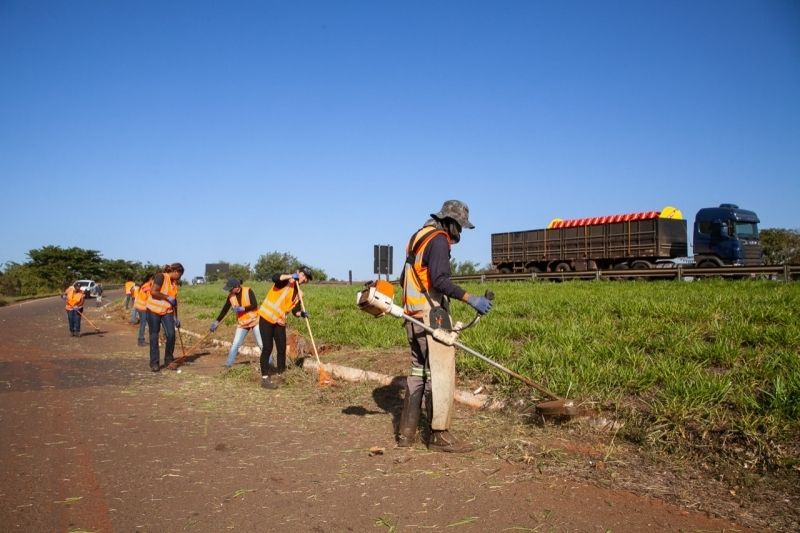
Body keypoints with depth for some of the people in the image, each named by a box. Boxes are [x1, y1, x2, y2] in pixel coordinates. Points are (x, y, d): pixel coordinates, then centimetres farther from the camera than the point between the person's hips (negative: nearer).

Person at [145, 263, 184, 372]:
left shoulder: (174, 283, 13)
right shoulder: (160, 277, -9)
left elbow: (175, 301, 17)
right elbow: (153, 291, -21)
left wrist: (176, 318, 15)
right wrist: (167, 297, -16)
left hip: (167, 311, 6)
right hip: (154, 310, -5)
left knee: (171, 334, -8)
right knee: (154, 336, 1)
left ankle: (168, 360, 8)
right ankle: (154, 363, 10)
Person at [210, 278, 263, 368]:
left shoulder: (248, 291, -17)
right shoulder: (231, 296, -3)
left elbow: (255, 305, -21)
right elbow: (225, 309, 2)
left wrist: (242, 308, -27)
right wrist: (217, 322, -3)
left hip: (254, 320, -4)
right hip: (242, 323, 4)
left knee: (262, 344, 0)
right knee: (235, 345, -1)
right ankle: (228, 364, 8)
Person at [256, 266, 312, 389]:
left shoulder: (298, 293, 13)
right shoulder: (286, 281, -6)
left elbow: (295, 310, 9)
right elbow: (275, 278, -28)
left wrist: (302, 313, -10)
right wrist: (291, 276, -32)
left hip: (280, 321, 7)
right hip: (266, 317, -7)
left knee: (282, 348, 6)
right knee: (267, 348, -9)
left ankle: (280, 376, 20)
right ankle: (265, 379, -4)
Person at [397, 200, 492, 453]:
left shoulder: (419, 237, 18)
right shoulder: (439, 240, -10)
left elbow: (404, 278, 24)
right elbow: (440, 280, -23)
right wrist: (471, 299, -23)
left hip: (413, 317, 10)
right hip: (432, 316, -10)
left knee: (418, 372, 14)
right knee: (441, 373, -6)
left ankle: (406, 432, 17)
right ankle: (439, 435, -2)